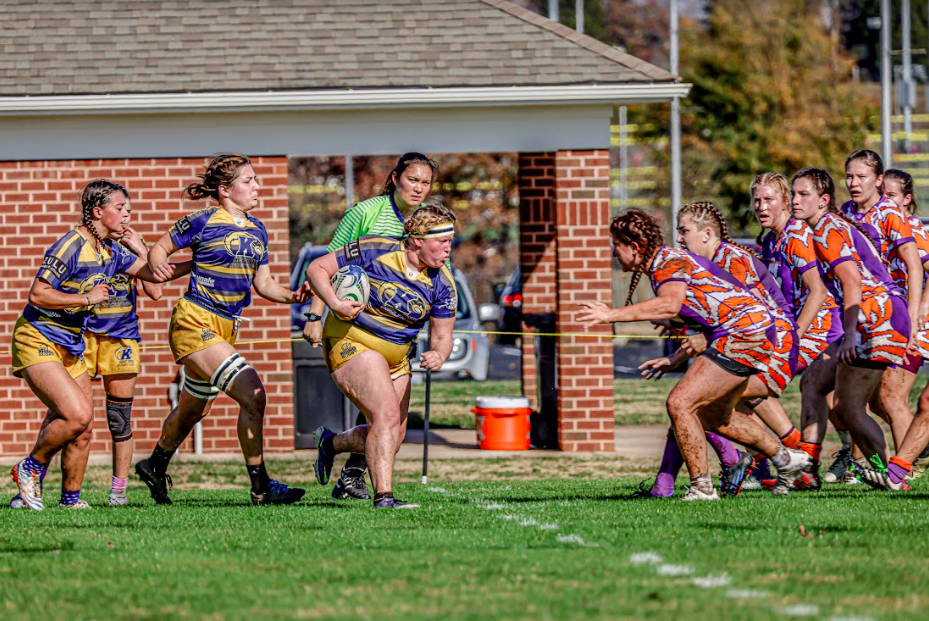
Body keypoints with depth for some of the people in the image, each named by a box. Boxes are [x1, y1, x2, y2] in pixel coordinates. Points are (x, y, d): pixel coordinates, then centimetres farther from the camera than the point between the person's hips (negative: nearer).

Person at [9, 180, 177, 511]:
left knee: (82, 430, 5)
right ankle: (30, 469, 1)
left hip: (71, 346, 8)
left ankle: (70, 499, 19)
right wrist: (88, 299, -20)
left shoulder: (112, 250, 7)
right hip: (38, 343, -8)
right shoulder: (72, 246, -19)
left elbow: (149, 271, 18)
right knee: (78, 415, -21)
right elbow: (37, 295, -22)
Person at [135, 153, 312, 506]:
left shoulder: (257, 230, 11)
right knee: (253, 396, -20)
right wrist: (158, 270, -22)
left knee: (192, 409, 23)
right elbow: (158, 250, 0)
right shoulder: (203, 223, -9)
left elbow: (263, 283, 16)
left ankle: (155, 467, 46)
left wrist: (292, 296, -2)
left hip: (225, 330, 8)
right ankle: (260, 487, -14)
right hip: (195, 322, -8)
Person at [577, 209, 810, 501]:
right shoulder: (664, 264, 16)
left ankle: (702, 488, -9)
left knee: (680, 403, -15)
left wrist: (613, 315, -41)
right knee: (714, 416, 23)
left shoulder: (670, 263, -16)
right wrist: (675, 360, 23)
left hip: (745, 334, -11)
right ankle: (785, 458, 36)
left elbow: (670, 304, -39)